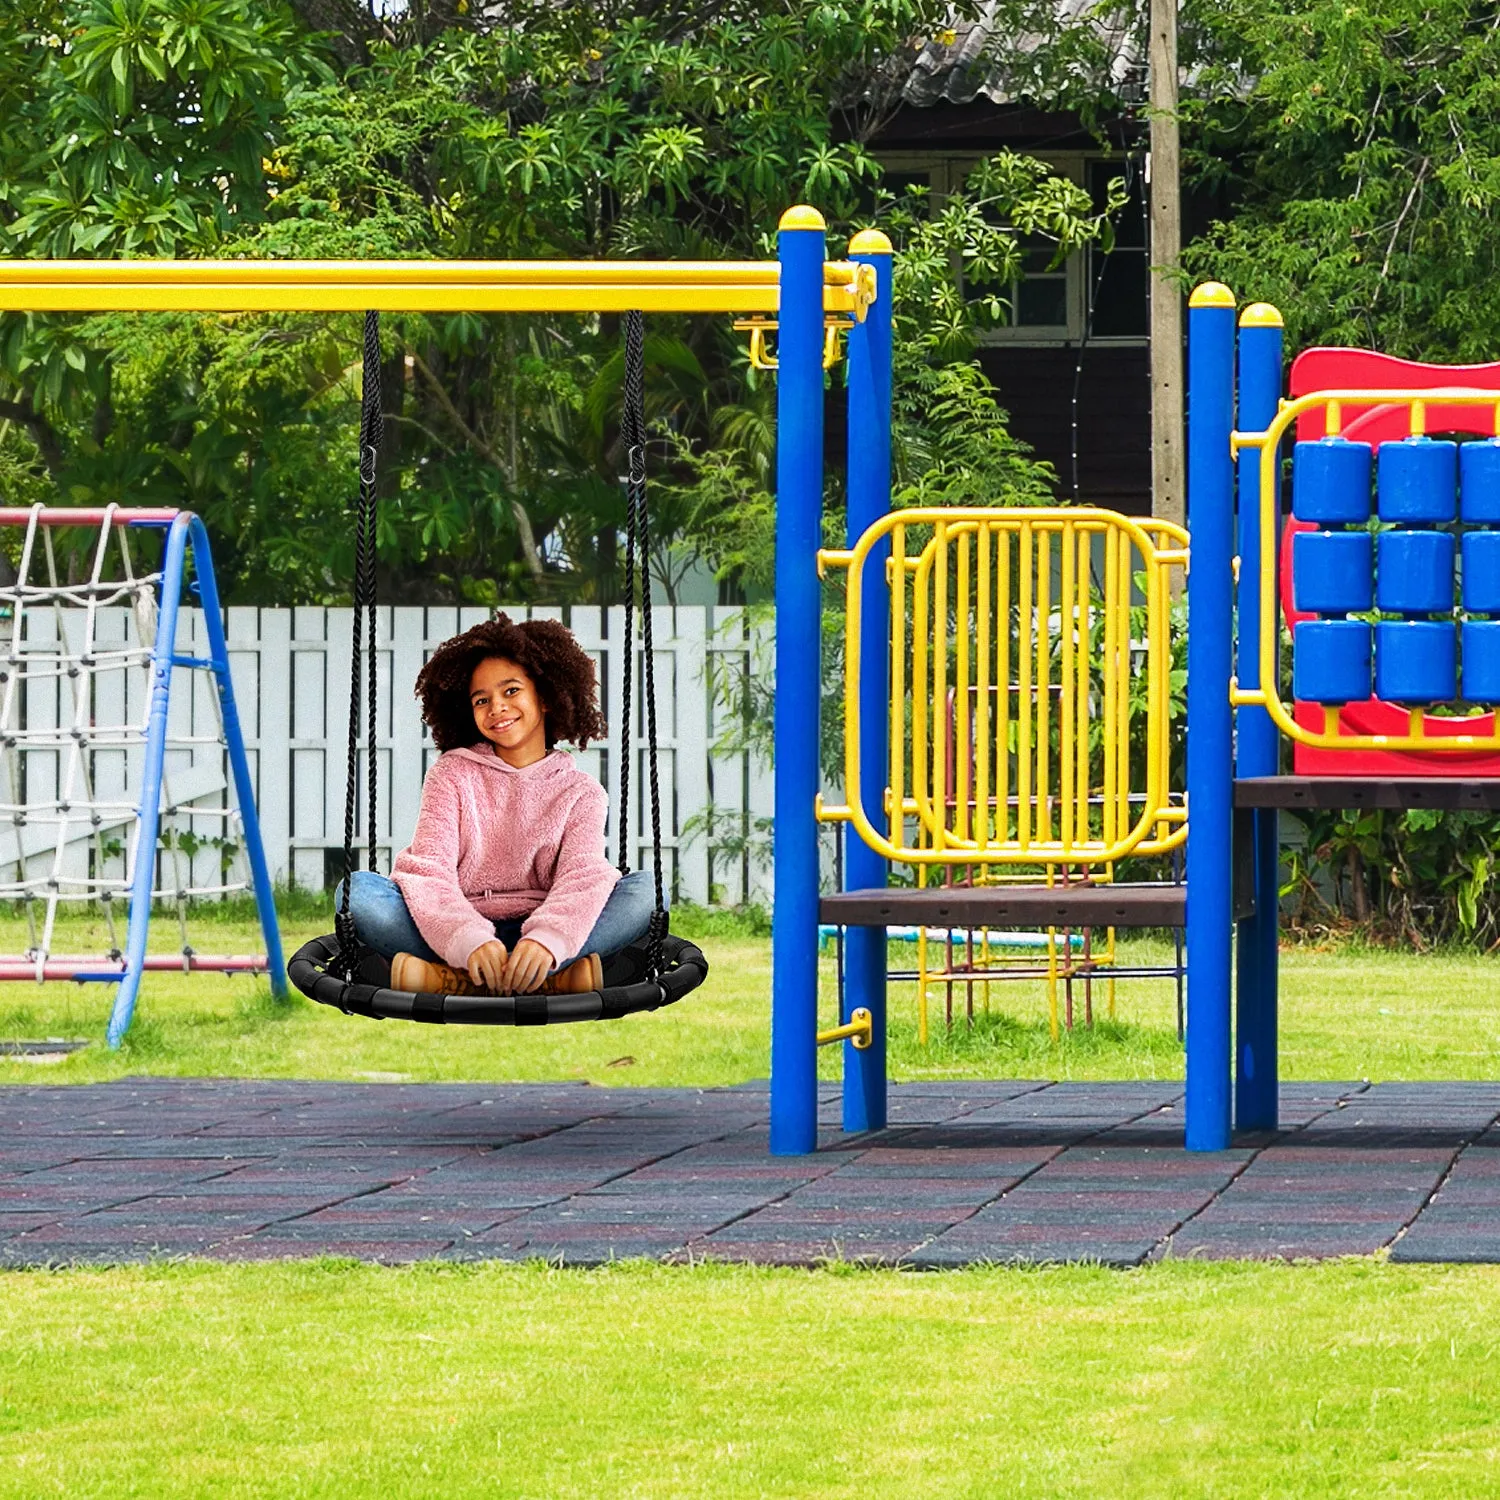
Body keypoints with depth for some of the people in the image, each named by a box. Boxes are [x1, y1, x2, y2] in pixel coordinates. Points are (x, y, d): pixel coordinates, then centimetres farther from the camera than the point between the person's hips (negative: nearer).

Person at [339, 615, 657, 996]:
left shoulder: (581, 792, 12)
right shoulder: (453, 774, 11)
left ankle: (455, 979, -40)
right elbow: (429, 870, -5)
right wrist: (469, 941, -27)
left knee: (644, 889, -23)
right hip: (457, 932, 0)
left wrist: (546, 941, -31)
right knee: (357, 888, -25)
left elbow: (583, 877, -7)